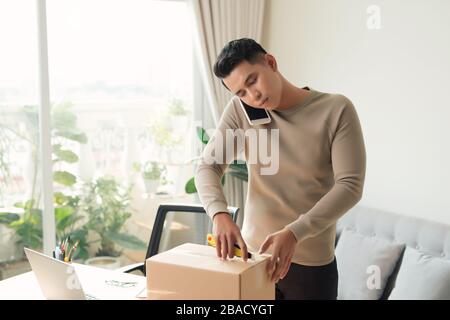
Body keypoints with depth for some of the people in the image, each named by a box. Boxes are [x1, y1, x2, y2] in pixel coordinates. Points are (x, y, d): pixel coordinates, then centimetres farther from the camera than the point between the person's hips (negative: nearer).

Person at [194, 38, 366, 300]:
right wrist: (220, 214, -26)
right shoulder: (239, 110, -3)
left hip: (312, 265, -2)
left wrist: (293, 233, -27)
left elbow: (350, 186, -16)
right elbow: (208, 166, -6)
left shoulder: (337, 110, -12)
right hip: (253, 254, 3)